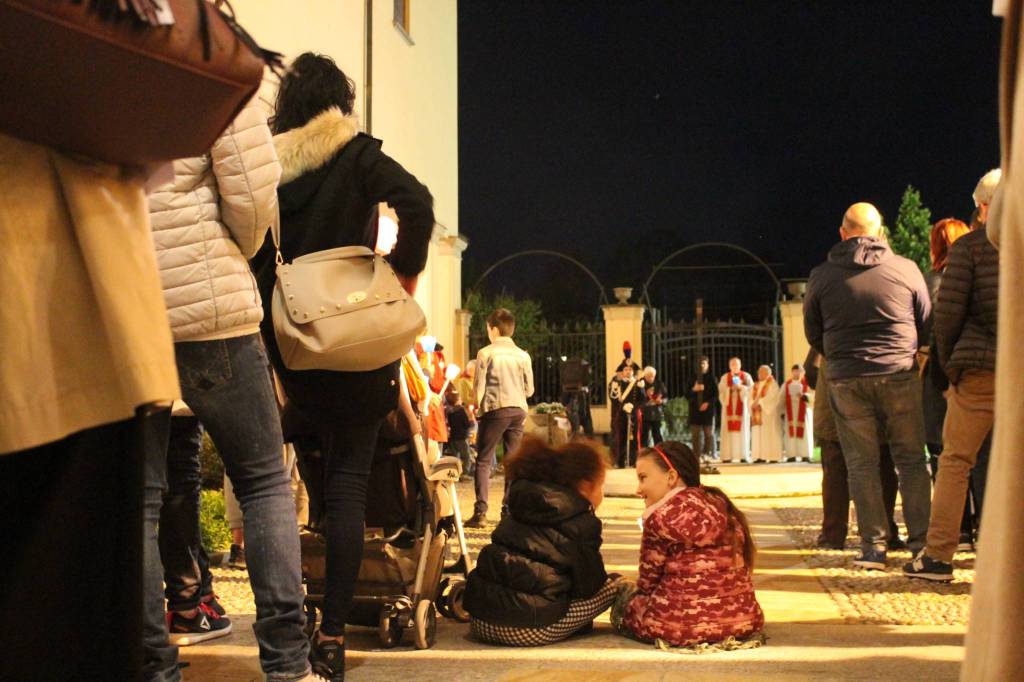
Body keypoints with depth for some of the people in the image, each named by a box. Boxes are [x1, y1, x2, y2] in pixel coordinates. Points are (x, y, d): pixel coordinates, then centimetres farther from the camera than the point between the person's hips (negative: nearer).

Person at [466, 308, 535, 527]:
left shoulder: (486, 353, -4)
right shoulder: (523, 355, 5)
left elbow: (478, 387, -4)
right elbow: (529, 389, 8)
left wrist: (478, 407, 13)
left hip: (494, 409, -3)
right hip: (518, 410, 3)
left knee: (484, 461, 1)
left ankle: (481, 512, -7)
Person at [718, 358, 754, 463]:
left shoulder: (746, 376, 8)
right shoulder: (725, 377, 11)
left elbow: (751, 389, -1)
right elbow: (721, 391, 6)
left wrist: (741, 387, -16)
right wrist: (724, 402, -10)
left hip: (742, 406, -1)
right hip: (729, 406, 1)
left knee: (742, 430, -5)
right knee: (728, 430, -5)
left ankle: (743, 455, -6)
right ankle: (727, 456, -8)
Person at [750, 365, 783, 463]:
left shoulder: (772, 384, -3)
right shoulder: (756, 385, 18)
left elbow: (771, 397, -15)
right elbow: (752, 397, 11)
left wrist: (759, 402, -19)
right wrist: (753, 404, -9)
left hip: (768, 412, -7)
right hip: (757, 412, 7)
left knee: (769, 434, -8)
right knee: (758, 435, 1)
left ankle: (773, 456, -6)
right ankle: (760, 456, 1)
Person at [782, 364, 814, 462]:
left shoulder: (807, 383, 4)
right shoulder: (787, 384, 13)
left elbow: (813, 395, -5)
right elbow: (782, 398, 8)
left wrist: (804, 396, -23)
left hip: (803, 411, -2)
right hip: (791, 412, 3)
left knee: (804, 432, -6)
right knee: (791, 433, -3)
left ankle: (805, 455, -6)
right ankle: (792, 455, -4)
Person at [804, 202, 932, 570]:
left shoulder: (822, 276, 3)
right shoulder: (906, 269, 1)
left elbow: (813, 332, 11)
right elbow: (926, 323, 11)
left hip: (846, 381, 0)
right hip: (900, 375, 0)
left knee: (862, 464, 6)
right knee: (911, 460, 9)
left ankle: (874, 546, 4)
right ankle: (921, 541, 9)